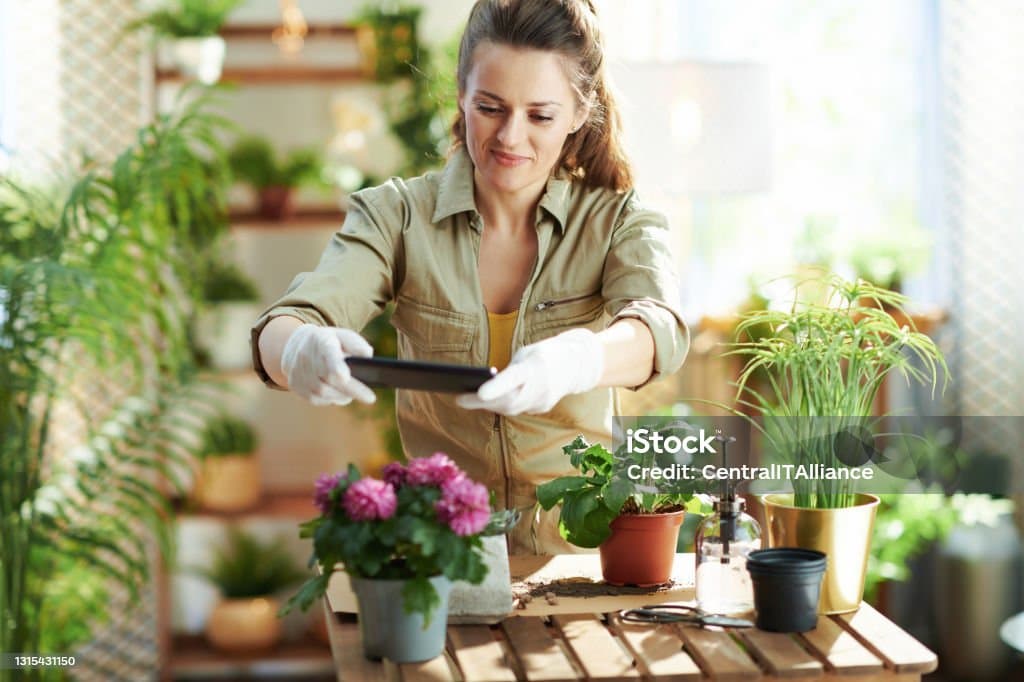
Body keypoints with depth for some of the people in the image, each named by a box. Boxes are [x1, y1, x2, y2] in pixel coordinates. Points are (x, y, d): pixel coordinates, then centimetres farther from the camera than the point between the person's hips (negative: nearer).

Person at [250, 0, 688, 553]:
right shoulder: (397, 214, 1)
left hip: (580, 550, -2)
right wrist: (301, 351, -37)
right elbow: (280, 330, -13)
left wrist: (574, 363, -41)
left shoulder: (619, 222, 1)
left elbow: (661, 330, -19)